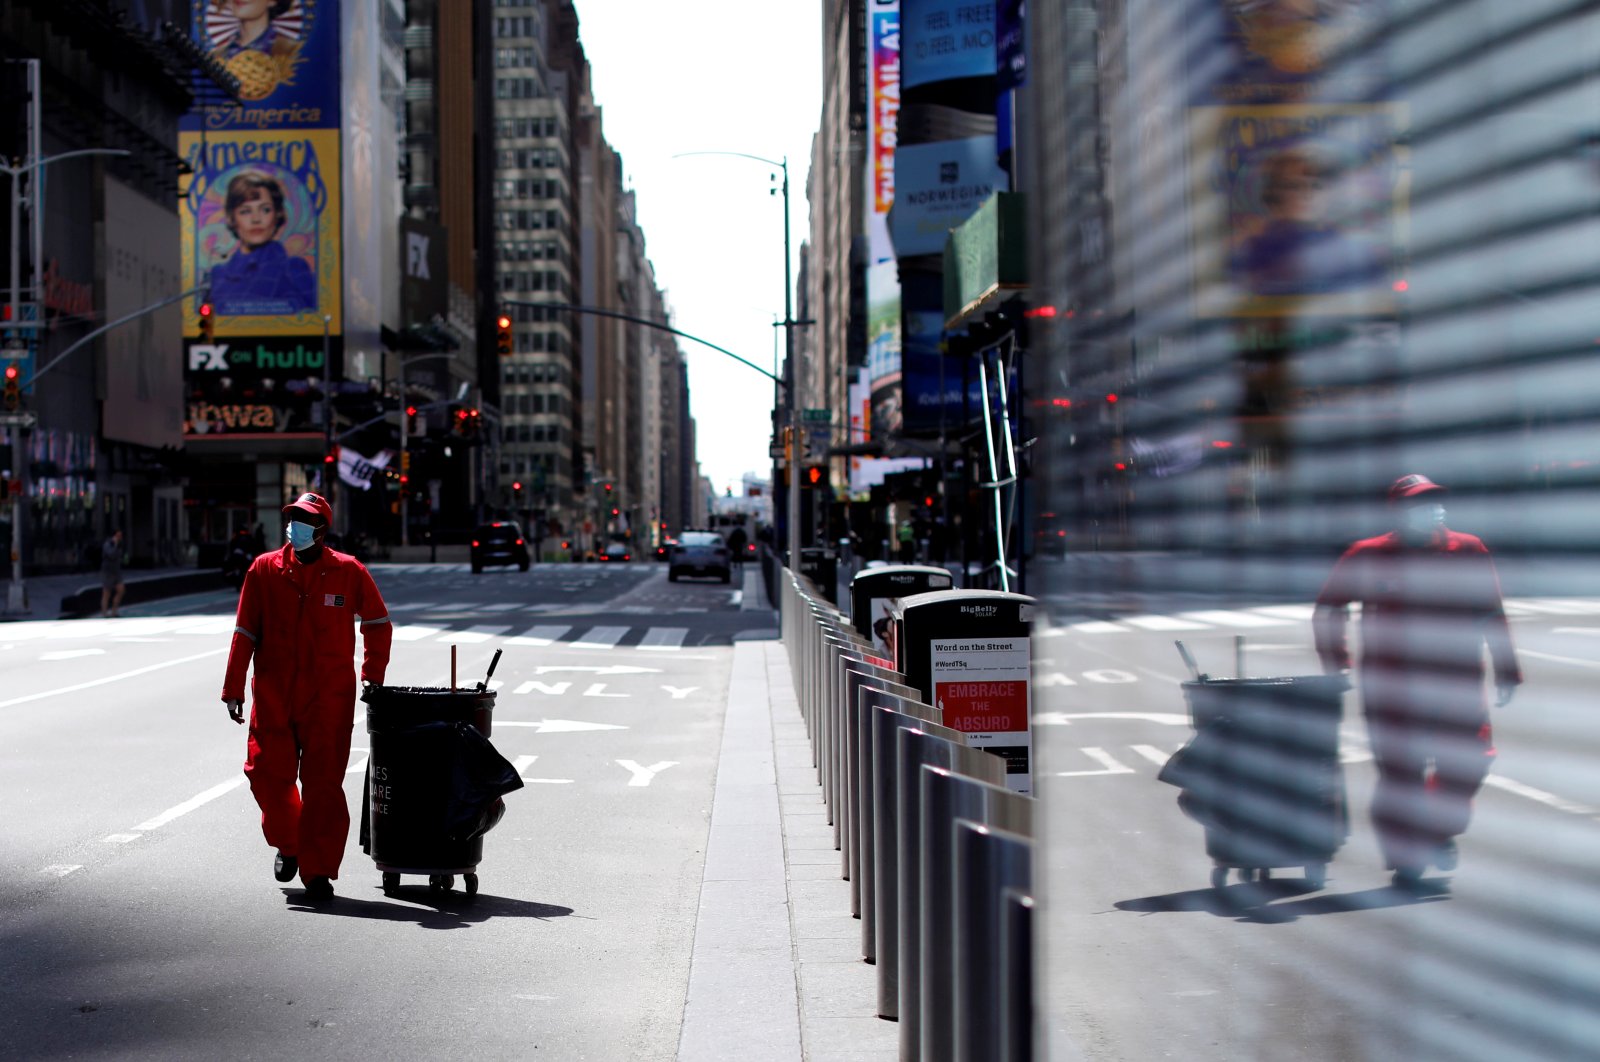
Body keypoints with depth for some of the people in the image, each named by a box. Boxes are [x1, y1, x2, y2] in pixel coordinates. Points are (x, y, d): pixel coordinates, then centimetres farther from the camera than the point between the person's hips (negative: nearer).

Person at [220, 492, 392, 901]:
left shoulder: (349, 572, 0)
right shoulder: (264, 570, 2)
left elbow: (378, 624, 14)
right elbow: (245, 633, 5)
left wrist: (372, 679, 12)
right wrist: (233, 689, 3)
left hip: (329, 698, -2)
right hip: (273, 695, 2)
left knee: (322, 783, -4)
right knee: (267, 773, 3)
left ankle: (318, 871, 3)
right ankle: (287, 844, 31)